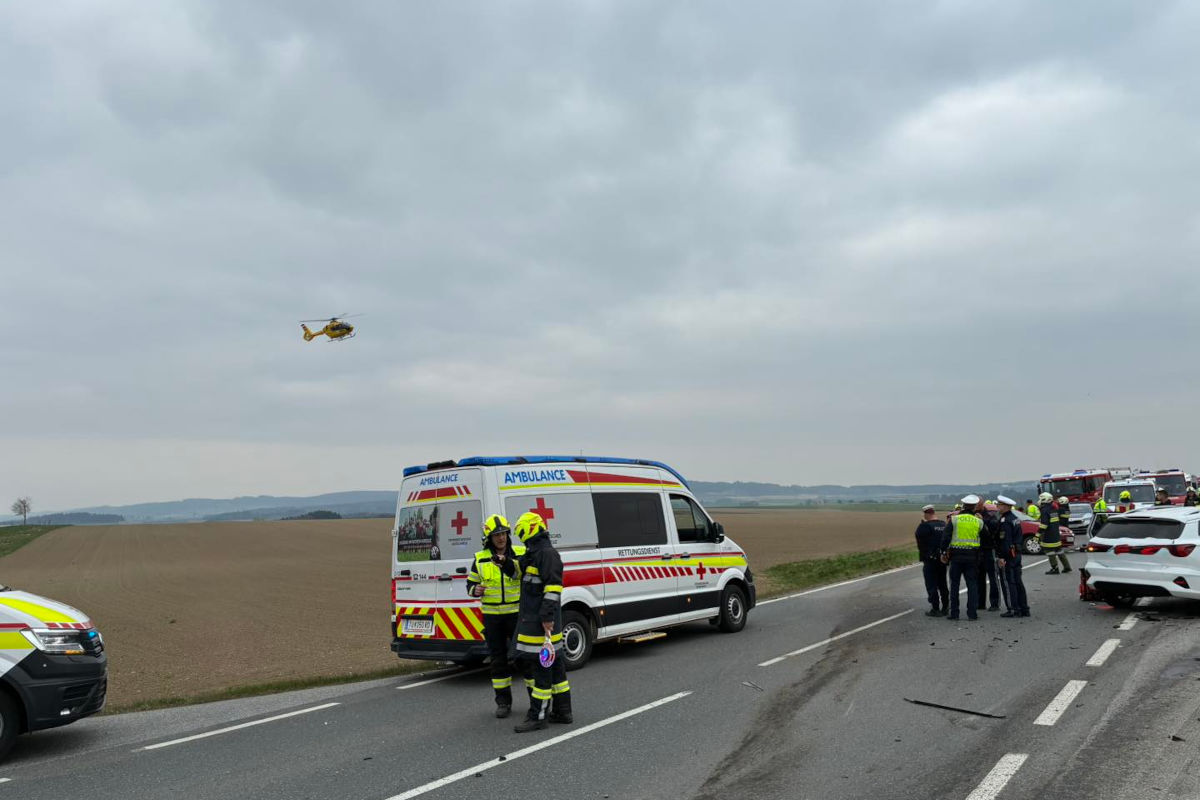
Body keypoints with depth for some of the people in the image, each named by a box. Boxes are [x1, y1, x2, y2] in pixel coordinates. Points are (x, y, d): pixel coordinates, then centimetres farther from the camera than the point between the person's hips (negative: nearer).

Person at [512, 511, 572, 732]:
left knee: (541, 665, -6)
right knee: (554, 665, 14)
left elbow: (553, 587, -22)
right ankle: (562, 712, 22)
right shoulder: (534, 554, 19)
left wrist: (547, 616, -25)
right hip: (533, 621, 11)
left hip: (542, 622, -11)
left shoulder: (547, 553, -14)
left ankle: (538, 716, -1)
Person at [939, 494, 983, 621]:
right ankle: (972, 613, 5)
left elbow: (945, 537, -6)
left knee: (954, 584, 7)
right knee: (972, 585, 7)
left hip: (956, 555, -1)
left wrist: (944, 552, 3)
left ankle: (953, 612, 8)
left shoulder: (954, 519, -4)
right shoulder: (979, 521, 0)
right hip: (972, 556, 1)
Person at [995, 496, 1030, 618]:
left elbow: (1005, 541, -23)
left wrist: (1001, 557, -23)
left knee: (1009, 583, -4)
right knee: (1018, 582, 14)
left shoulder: (1005, 521, -18)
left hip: (1008, 556, -10)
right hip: (1017, 553, 10)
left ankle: (1013, 609, -3)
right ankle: (1024, 608, 18)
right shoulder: (1015, 519, 14)